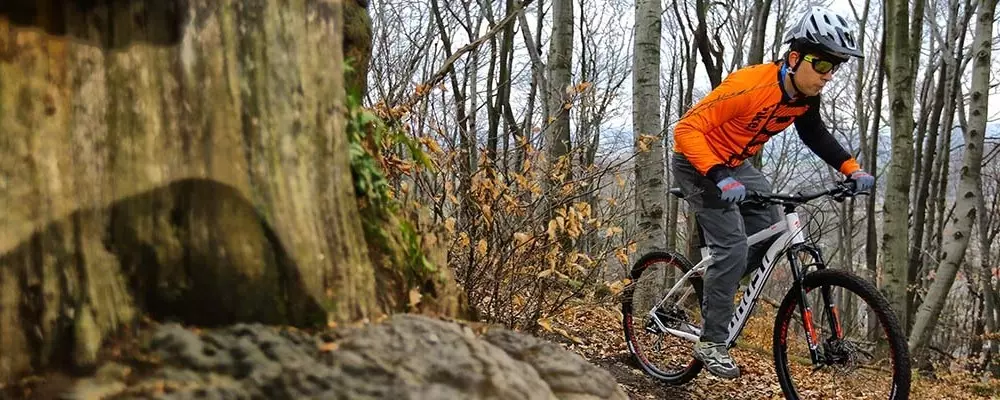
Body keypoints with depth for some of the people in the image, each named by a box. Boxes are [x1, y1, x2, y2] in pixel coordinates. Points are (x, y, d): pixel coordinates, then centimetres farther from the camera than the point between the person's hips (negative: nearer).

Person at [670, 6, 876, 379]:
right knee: (733, 248, -16)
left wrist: (851, 169, -2)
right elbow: (686, 129, -33)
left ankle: (717, 293, 20)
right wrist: (719, 179, -44)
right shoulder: (749, 85, -32)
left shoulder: (806, 95, -8)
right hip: (699, 164, -8)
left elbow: (815, 134, 13)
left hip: (737, 164, 8)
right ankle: (711, 342, -4)